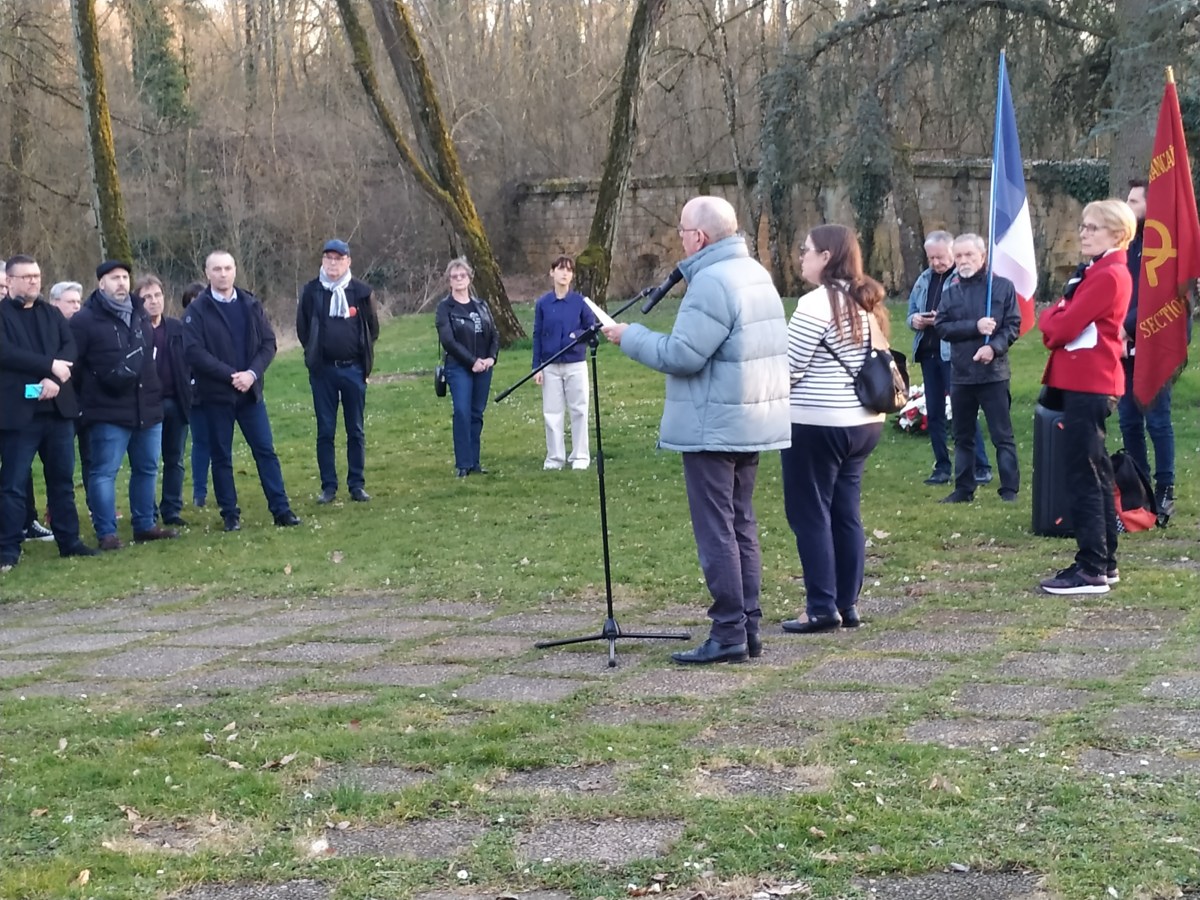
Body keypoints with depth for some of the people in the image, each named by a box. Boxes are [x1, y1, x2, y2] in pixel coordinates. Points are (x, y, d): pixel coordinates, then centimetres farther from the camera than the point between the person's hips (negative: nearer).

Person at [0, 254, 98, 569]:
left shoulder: (52, 314, 15)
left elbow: (70, 348, 2)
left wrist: (54, 379, -16)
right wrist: (50, 365, -18)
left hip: (57, 406, 5)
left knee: (62, 479, 11)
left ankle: (69, 541, 19)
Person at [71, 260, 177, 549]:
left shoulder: (140, 314, 14)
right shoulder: (85, 320, -8)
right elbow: (71, 363, -7)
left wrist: (157, 389, 19)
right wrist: (97, 385, -4)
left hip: (148, 407, 7)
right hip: (109, 411, -7)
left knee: (147, 468, 13)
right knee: (104, 472, -6)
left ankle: (145, 525, 24)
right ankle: (107, 533, -1)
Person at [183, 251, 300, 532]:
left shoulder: (251, 304, 5)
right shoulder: (197, 310, -4)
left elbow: (268, 343, 3)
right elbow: (193, 351, -13)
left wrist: (252, 373, -13)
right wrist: (230, 375, -18)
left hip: (250, 392, 2)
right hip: (216, 395, -2)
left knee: (265, 450, 2)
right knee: (221, 456, 5)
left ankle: (281, 510, 6)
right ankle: (230, 514, 14)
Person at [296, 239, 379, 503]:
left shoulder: (361, 291, 0)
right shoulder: (311, 291, 0)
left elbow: (372, 327, 7)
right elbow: (302, 328, 8)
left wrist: (363, 355, 4)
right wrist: (314, 353, 7)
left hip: (353, 369, 0)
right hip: (322, 370, 0)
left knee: (356, 431, 6)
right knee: (325, 431, 4)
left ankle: (357, 484, 12)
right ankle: (328, 486, 9)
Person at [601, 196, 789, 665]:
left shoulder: (712, 283, -18)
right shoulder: (757, 273, 14)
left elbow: (682, 356, -20)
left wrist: (629, 337, -8)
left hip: (714, 427, -10)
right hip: (753, 423, 10)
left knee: (715, 530, -5)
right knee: (742, 524, 14)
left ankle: (728, 634, -3)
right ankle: (749, 626, 17)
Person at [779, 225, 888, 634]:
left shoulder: (817, 302, -14)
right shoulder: (867, 302, 12)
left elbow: (788, 367, -13)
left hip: (817, 424, -8)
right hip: (864, 421, 9)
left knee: (810, 514, -1)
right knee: (846, 513, 11)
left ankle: (822, 608, 0)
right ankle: (848, 605, 14)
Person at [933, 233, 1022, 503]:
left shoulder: (1003, 286, -1)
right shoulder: (950, 291, 7)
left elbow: (1013, 325, -5)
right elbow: (941, 327, -3)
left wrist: (994, 347, -21)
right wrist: (975, 326, -15)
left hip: (993, 372, -4)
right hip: (960, 374, 4)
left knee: (1002, 435, -2)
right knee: (963, 437, 12)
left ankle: (1010, 489, 2)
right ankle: (963, 489, 20)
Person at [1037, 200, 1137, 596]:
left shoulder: (1108, 276, -15)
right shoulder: (1097, 272, 18)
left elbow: (1062, 327, -19)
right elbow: (1067, 319, 17)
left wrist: (1049, 318, 1)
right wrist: (1058, 319, -3)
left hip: (1088, 386, -11)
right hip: (1085, 382, 11)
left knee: (1082, 478, -8)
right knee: (1095, 475, 14)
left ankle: (1091, 571, -5)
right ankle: (1104, 562, 22)